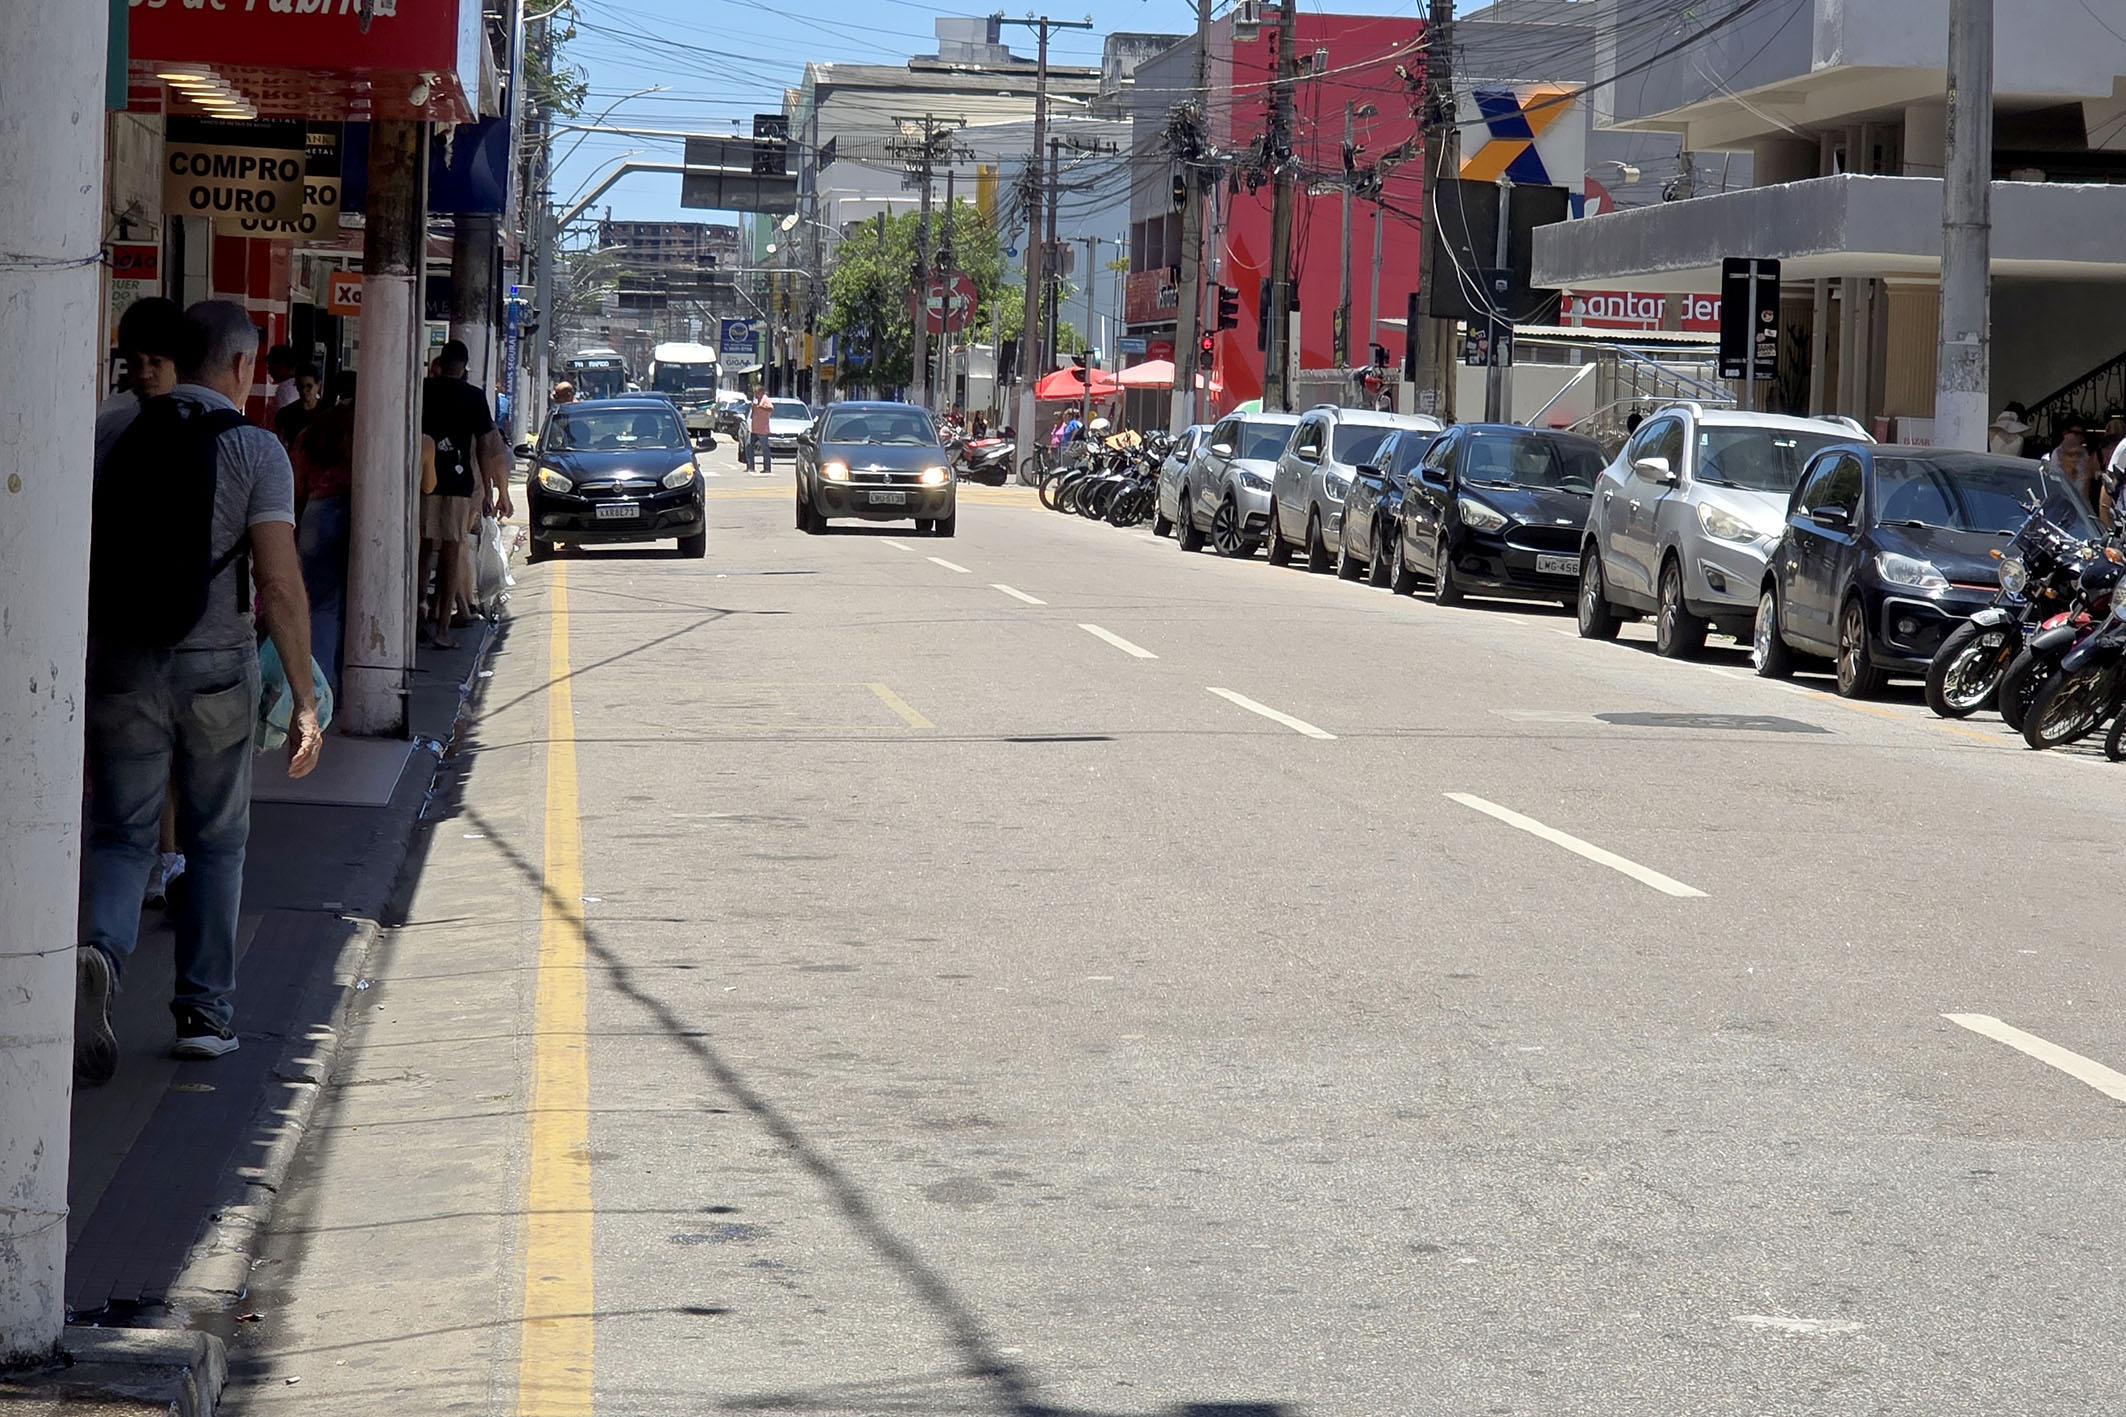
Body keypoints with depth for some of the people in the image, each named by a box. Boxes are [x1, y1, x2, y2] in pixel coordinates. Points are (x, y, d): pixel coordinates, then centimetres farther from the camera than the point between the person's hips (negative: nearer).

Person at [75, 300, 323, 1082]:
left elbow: (84, 562, 3)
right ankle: (205, 1010, 16)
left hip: (121, 665, 2)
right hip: (216, 665, -2)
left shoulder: (120, 440, 3)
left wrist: (76, 674, 14)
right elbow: (279, 583, -14)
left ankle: (98, 954, -25)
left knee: (121, 836, 4)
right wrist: (304, 700, -10)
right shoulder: (256, 450, -7)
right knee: (216, 842, 14)